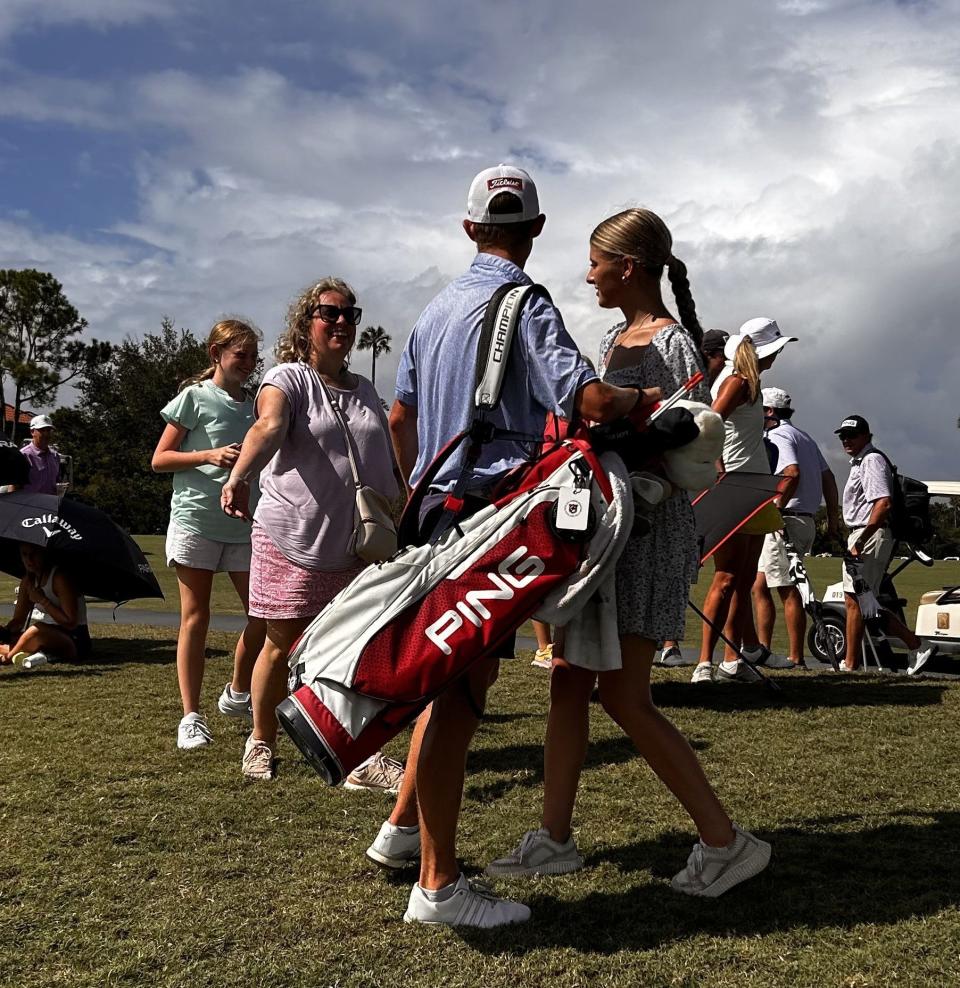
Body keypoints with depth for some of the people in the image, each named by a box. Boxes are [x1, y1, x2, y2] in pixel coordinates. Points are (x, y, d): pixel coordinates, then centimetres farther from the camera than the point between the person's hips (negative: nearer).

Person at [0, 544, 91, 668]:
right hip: (53, 636, 8)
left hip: (76, 642, -8)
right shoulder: (28, 580, 7)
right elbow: (18, 620, 10)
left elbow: (70, 623, -21)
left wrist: (42, 600, -21)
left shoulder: (60, 578, -17)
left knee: (38, 629, -34)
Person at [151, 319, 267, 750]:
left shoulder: (252, 405, 14)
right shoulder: (194, 396, 0)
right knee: (195, 619, -2)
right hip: (196, 517, -5)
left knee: (263, 615, 3)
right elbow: (159, 459, -3)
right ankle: (191, 717, 3)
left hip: (244, 523, 5)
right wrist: (210, 456, -16)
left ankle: (237, 694, 24)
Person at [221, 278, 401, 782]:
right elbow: (267, 427, -26)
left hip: (356, 546, 5)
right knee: (283, 645, 6)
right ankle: (261, 742, 26)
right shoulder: (288, 378, -4)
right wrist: (239, 477, -44)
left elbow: (387, 466, 22)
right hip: (292, 540, -4)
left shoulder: (365, 390, 16)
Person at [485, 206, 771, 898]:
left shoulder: (672, 342, -12)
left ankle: (725, 841, 4)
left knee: (623, 697, -8)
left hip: (649, 530, -9)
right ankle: (555, 839, 16)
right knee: (569, 682, 8)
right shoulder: (615, 339, 15)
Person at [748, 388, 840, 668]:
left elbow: (792, 473, -23)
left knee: (788, 590, -7)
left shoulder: (778, 436, -7)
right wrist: (833, 517, 21)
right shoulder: (804, 437, 23)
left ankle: (796, 658, -5)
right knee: (759, 585, 11)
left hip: (786, 521, -10)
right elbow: (828, 477, 21)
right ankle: (761, 648, 10)